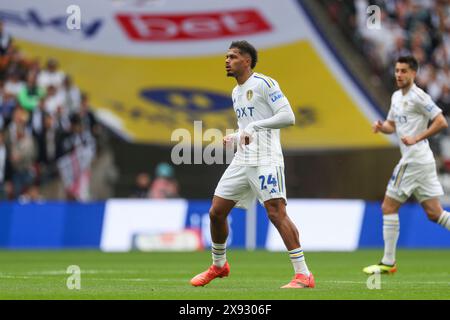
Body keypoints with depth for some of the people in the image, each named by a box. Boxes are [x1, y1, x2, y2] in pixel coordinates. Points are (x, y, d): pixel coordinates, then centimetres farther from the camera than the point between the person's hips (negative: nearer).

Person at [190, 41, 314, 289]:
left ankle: (303, 275, -18)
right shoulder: (236, 92, 18)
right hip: (242, 161, 9)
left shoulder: (264, 84, -8)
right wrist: (234, 138, 10)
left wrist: (253, 126, -23)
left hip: (265, 161, -9)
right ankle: (218, 266, 30)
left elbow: (288, 117, -17)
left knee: (276, 212, -19)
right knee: (216, 212, 8)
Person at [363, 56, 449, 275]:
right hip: (423, 160, 9)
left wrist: (417, 138, -19)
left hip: (414, 160, -9)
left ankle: (388, 262, 4)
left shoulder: (417, 96, -12)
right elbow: (392, 125, 26)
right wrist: (381, 126, 4)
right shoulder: (397, 97, 17)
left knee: (389, 207, -2)